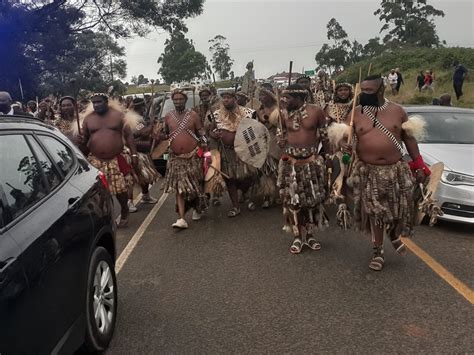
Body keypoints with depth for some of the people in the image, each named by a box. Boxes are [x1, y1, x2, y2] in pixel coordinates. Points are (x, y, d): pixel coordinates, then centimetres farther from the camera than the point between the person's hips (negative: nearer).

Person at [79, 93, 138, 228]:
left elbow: (128, 135, 1)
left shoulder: (118, 114, 0)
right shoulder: (88, 118, 5)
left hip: (116, 160, -2)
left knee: (121, 189, 2)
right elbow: (84, 140, 13)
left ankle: (124, 212, 27)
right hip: (96, 161, 2)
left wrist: (134, 154, -5)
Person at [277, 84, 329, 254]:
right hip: (291, 163, 2)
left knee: (312, 199, 7)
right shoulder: (285, 115, 3)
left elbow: (324, 136, 1)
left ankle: (310, 234, 25)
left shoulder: (316, 111, -5)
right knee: (292, 200, 2)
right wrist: (282, 142, -1)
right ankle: (297, 236, 17)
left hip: (312, 162, -1)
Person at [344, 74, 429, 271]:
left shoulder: (397, 110, 1)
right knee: (374, 213, 4)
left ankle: (394, 234, 40)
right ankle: (378, 251, 20)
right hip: (368, 171, -1)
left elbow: (409, 139, 7)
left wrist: (419, 166, 5)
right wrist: (345, 146, -20)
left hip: (396, 169, 1)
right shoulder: (356, 113, -1)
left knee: (398, 209, 6)